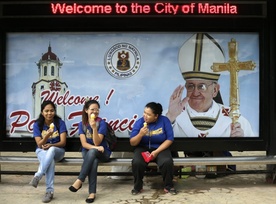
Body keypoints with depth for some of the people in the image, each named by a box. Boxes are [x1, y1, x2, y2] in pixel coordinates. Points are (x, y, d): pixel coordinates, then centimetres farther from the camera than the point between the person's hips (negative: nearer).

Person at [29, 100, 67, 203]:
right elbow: (39, 144, -10)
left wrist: (51, 145, -27)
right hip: (42, 151, 0)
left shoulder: (60, 123, -6)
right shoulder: (37, 124, -4)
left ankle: (37, 177, -40)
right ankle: (49, 191, -37)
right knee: (51, 161, -36)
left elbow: (63, 142, -9)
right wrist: (47, 135, -30)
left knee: (51, 150, -38)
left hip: (57, 150, 0)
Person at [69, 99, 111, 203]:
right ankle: (92, 192, -34)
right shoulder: (82, 124, -1)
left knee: (92, 152, -36)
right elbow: (84, 144, -9)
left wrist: (94, 128, -30)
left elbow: (97, 143, -17)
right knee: (93, 161, -34)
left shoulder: (102, 123, -10)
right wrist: (96, 147, -27)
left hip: (103, 152, -1)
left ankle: (79, 181, -33)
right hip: (87, 152, 1)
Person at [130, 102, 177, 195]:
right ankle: (138, 187, -6)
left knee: (167, 162, -32)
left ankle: (168, 186, -6)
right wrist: (140, 134, -29)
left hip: (160, 148, 0)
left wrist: (156, 151, -19)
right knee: (137, 162, -31)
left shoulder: (164, 121, -9)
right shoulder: (139, 122, -8)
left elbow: (170, 139, -9)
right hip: (143, 148, 0)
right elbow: (132, 143, -8)